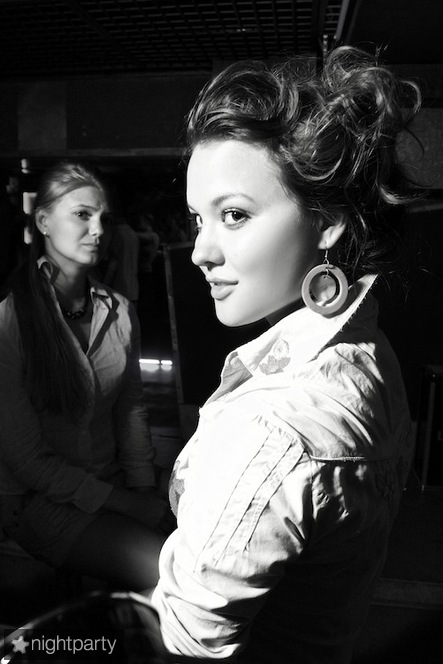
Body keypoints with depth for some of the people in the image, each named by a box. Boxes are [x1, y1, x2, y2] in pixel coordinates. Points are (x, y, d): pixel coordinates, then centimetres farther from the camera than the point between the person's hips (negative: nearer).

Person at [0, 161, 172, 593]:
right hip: (41, 501, -5)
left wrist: (146, 490, -4)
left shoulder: (119, 311, 0)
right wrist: (126, 504, -15)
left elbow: (131, 408, 7)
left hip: (113, 482, 5)